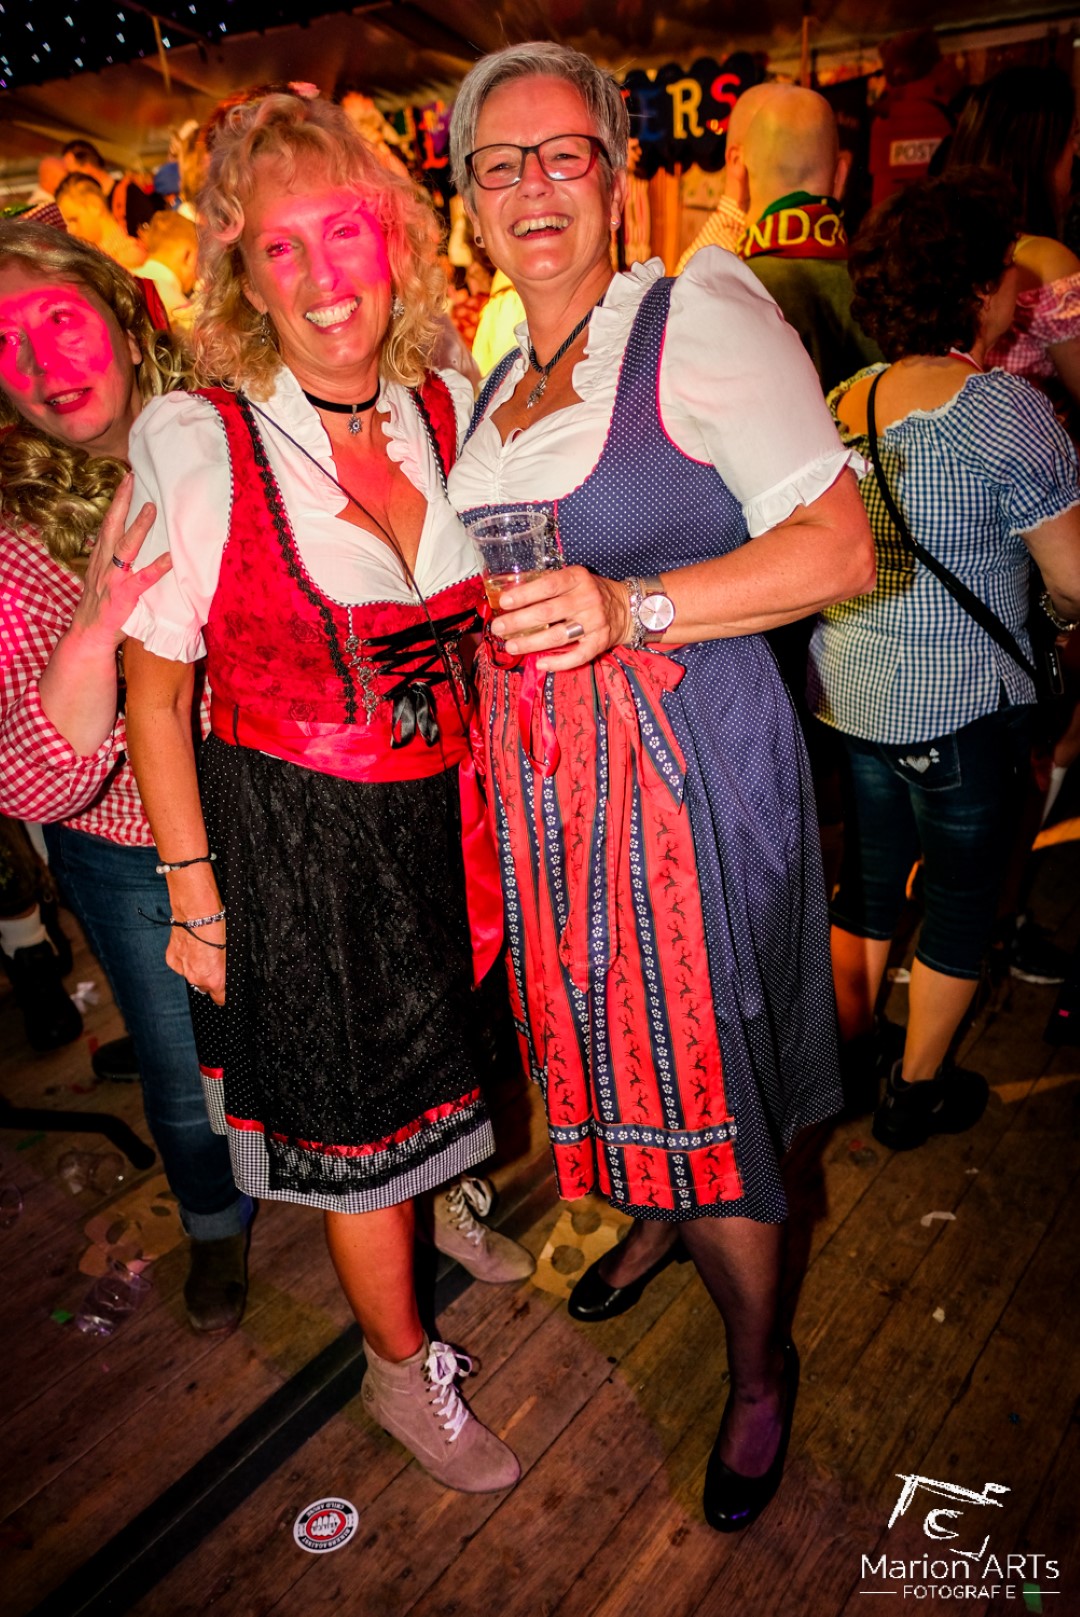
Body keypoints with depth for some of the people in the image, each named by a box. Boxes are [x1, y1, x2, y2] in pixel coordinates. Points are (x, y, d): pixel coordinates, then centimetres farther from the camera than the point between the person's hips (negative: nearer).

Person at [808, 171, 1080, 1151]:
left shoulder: (846, 399, 3)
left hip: (850, 689, 6)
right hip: (959, 704, -6)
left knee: (869, 875, 21)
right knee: (963, 893, 13)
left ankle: (850, 1052, 37)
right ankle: (917, 1092, 27)